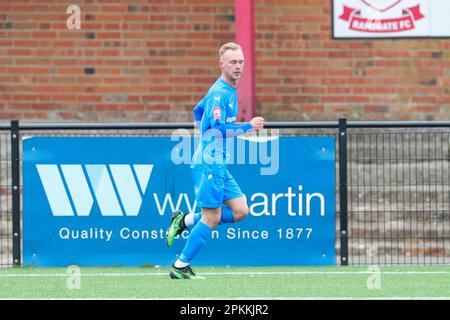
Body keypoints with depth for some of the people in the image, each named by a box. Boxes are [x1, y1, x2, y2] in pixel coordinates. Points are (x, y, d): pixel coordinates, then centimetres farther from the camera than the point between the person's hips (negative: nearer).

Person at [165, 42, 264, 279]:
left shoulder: (227, 91, 15)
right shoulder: (219, 93, -15)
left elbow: (198, 111, 30)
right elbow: (217, 128, -26)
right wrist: (248, 127, -21)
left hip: (218, 165, 9)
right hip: (209, 164, -9)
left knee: (240, 210, 4)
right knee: (212, 218, -5)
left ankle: (185, 221, 10)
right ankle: (180, 267, 4)